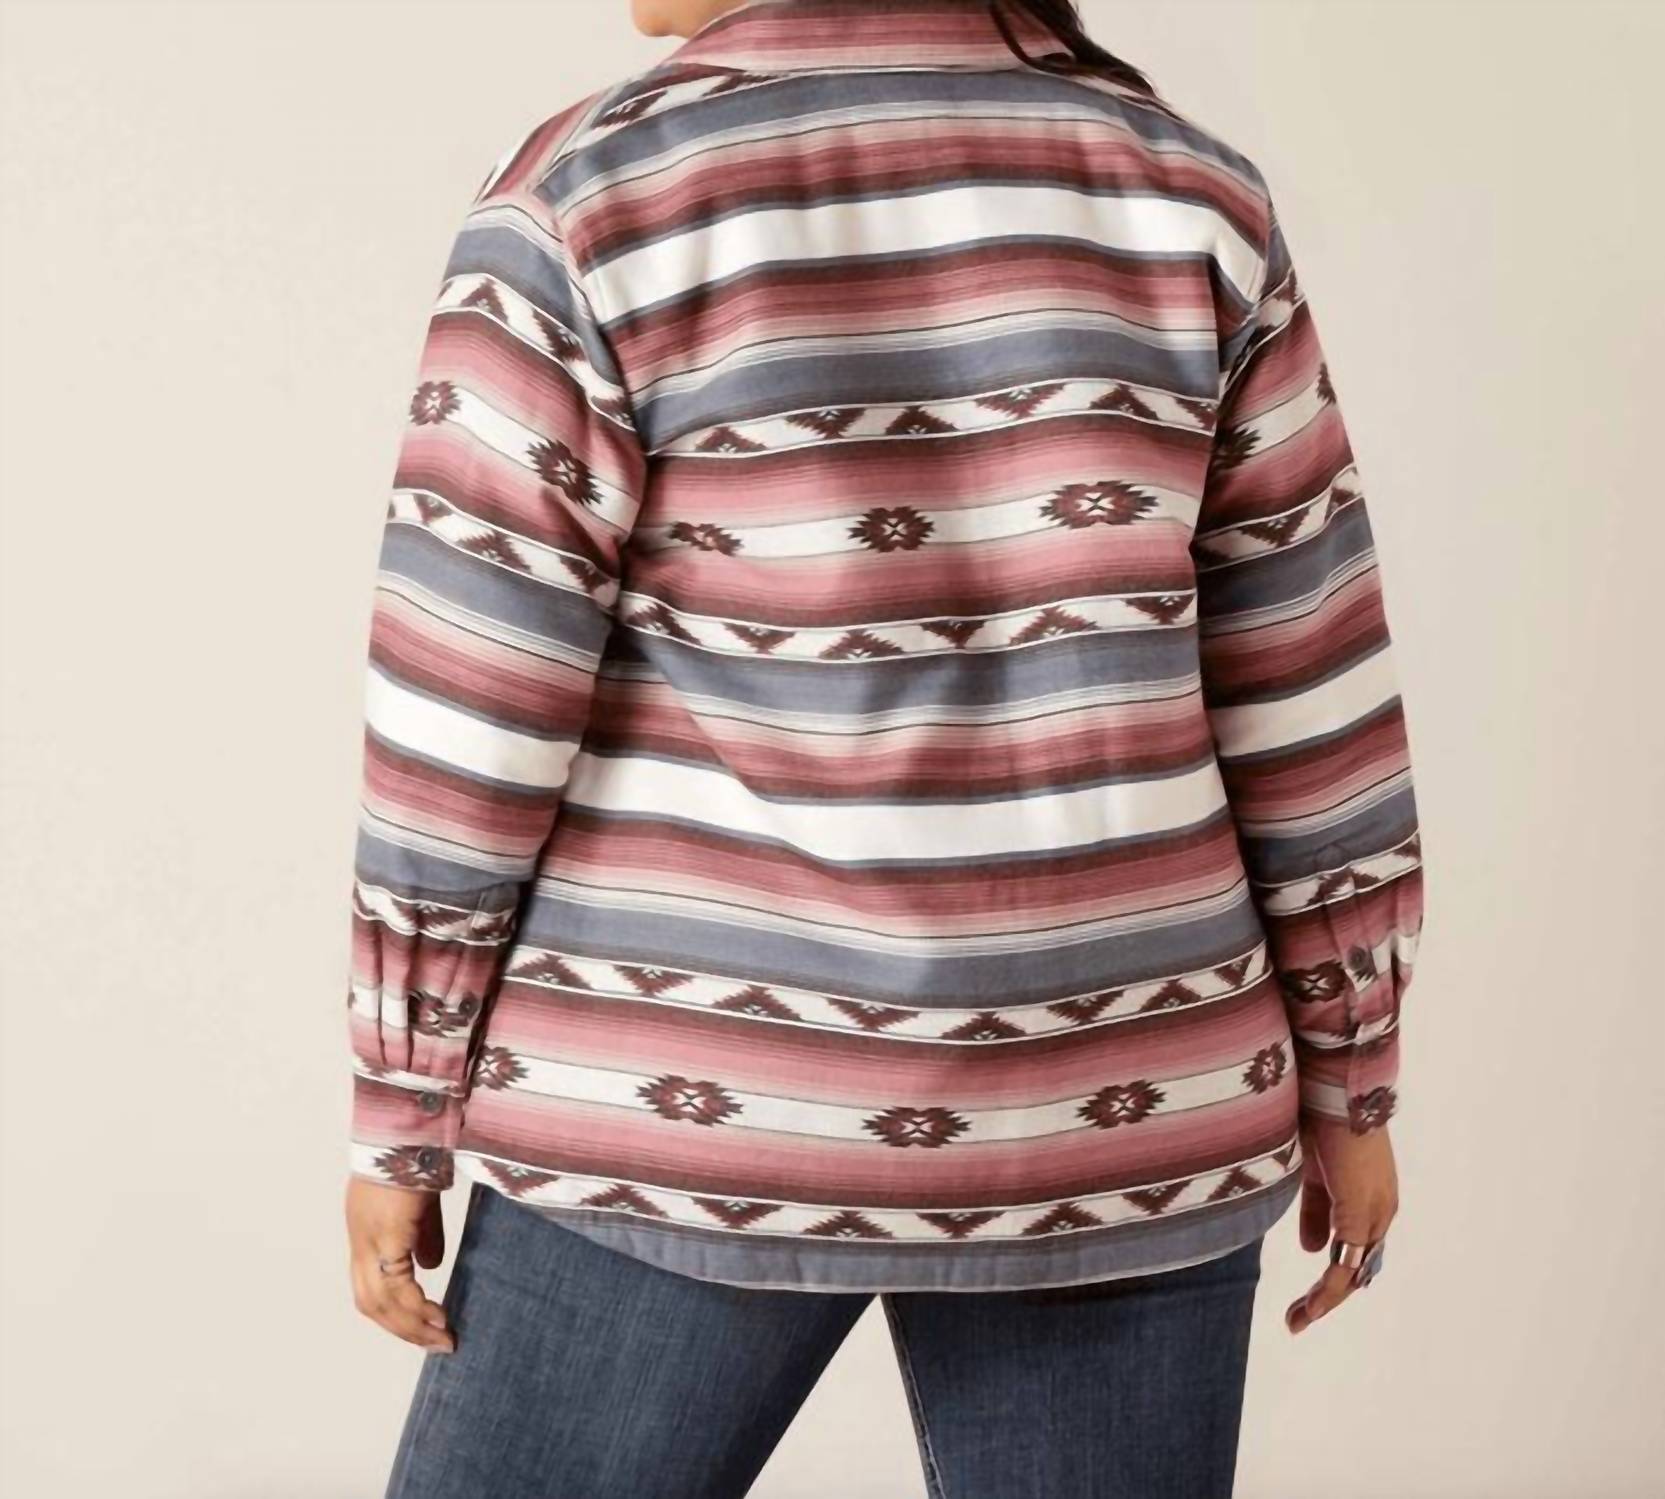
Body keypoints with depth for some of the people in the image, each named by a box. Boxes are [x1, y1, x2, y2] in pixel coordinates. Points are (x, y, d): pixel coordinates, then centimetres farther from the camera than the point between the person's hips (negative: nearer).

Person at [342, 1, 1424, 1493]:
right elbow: (1309, 692, 2)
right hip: (1113, 1106, 3)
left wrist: (401, 1110, 2)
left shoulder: (593, 197, -8)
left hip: (689, 1104, -2)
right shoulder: (1189, 192, 1)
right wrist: (1347, 1080, 11)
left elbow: (471, 706, -8)